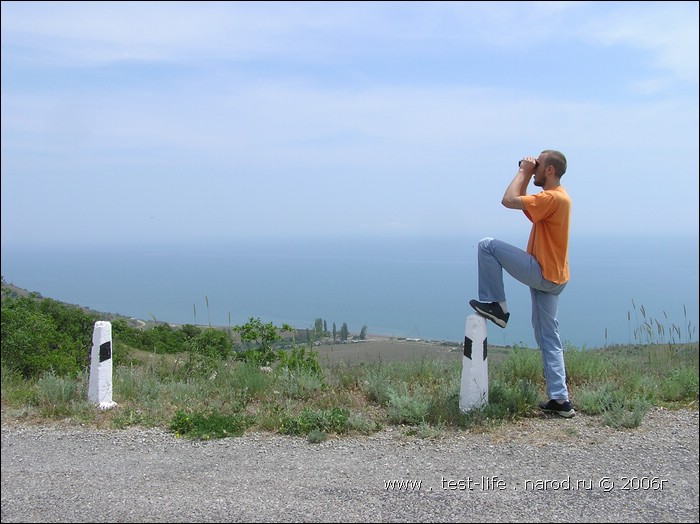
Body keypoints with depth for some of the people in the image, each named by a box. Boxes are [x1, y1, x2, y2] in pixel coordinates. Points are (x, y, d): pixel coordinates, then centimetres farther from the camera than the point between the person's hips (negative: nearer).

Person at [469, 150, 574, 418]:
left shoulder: (552, 197, -17)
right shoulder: (556, 195, 15)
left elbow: (509, 200, -23)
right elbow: (521, 201, 26)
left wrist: (523, 171, -11)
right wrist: (527, 174, 14)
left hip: (542, 274, -10)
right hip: (551, 277, 10)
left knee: (487, 246, -7)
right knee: (548, 338, 11)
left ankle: (496, 305, -2)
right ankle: (560, 399, 11)